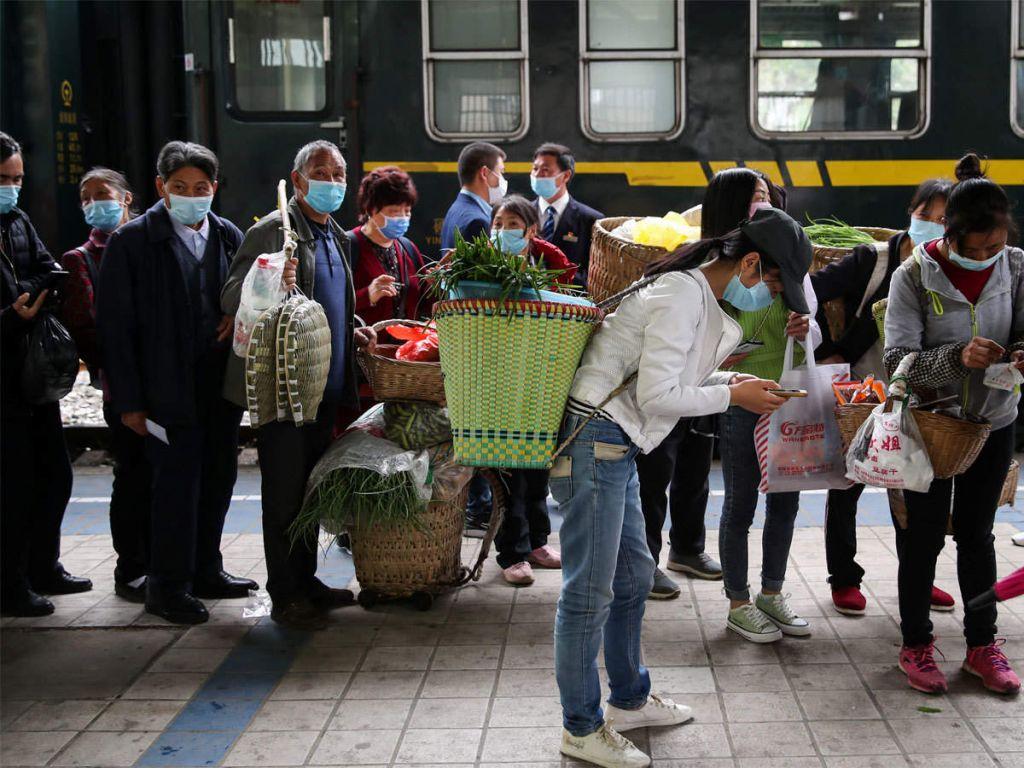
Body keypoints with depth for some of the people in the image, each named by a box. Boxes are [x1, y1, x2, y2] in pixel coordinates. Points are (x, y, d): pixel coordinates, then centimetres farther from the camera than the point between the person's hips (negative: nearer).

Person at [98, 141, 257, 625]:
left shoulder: (228, 236, 10)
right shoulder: (132, 241, -4)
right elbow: (115, 325, -6)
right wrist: (128, 399, -10)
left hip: (221, 386, 5)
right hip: (169, 390, -5)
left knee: (218, 478, 12)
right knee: (176, 482, -2)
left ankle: (205, 571, 27)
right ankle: (168, 586, 12)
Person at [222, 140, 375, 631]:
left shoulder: (337, 237, 17)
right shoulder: (272, 230, -9)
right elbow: (230, 300, -14)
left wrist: (350, 331, 11)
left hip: (326, 386, 8)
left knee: (312, 486, 15)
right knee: (285, 492, -2)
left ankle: (306, 580, 26)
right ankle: (285, 596, 6)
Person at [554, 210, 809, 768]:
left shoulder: (698, 292, 14)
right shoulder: (684, 295, -18)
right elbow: (657, 397, -21)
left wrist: (728, 380, 7)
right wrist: (732, 397, -10)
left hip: (615, 447, 11)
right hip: (593, 443, -11)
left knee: (634, 576, 19)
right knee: (590, 592, -2)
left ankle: (629, 700, 35)